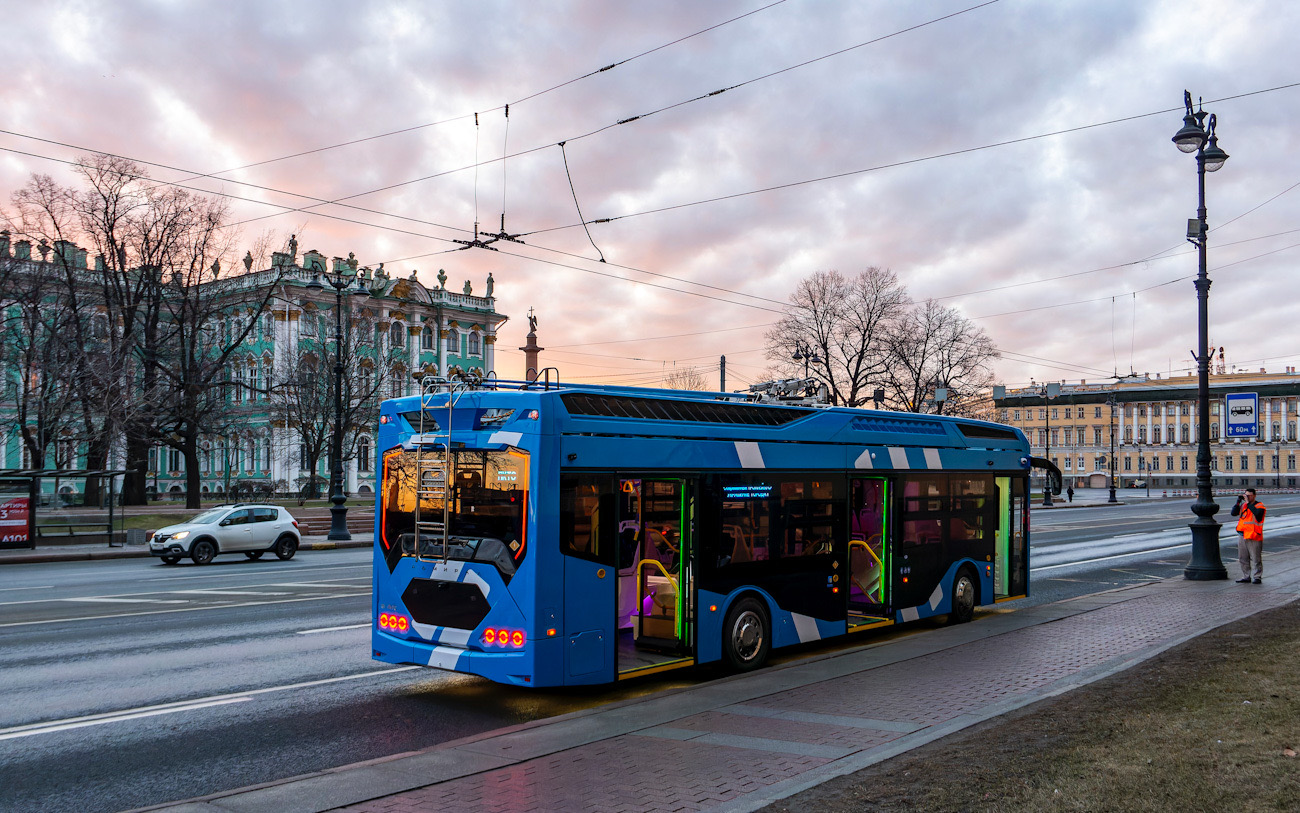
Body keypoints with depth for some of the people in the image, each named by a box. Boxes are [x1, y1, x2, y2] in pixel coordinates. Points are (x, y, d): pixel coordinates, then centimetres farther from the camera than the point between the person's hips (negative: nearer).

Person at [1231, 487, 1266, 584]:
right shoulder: (1243, 505, 12)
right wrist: (1238, 502, -3)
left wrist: (1248, 503, -21)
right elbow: (1233, 513, 6)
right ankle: (1246, 577, 18)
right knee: (1243, 559, 10)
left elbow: (1257, 513, -25)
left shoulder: (1259, 505, -5)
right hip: (1243, 536, 6)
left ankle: (1258, 577, 10)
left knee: (1256, 559, 0)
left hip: (1254, 537, -6)